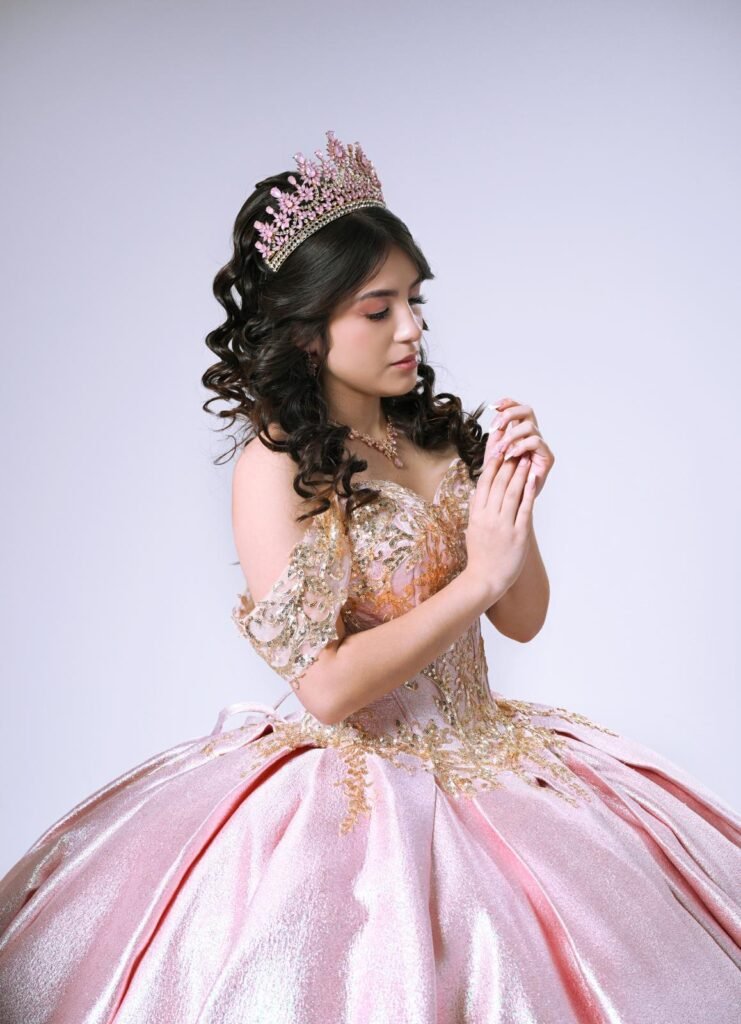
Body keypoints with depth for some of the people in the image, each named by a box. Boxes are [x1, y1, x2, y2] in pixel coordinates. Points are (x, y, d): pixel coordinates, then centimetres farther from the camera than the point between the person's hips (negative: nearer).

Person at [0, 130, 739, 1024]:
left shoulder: (440, 436, 5)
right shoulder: (275, 468, -13)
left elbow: (524, 620, 7)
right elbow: (327, 687, -19)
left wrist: (517, 505, -11)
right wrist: (475, 578, -19)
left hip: (485, 758, 6)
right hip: (357, 790, -6)